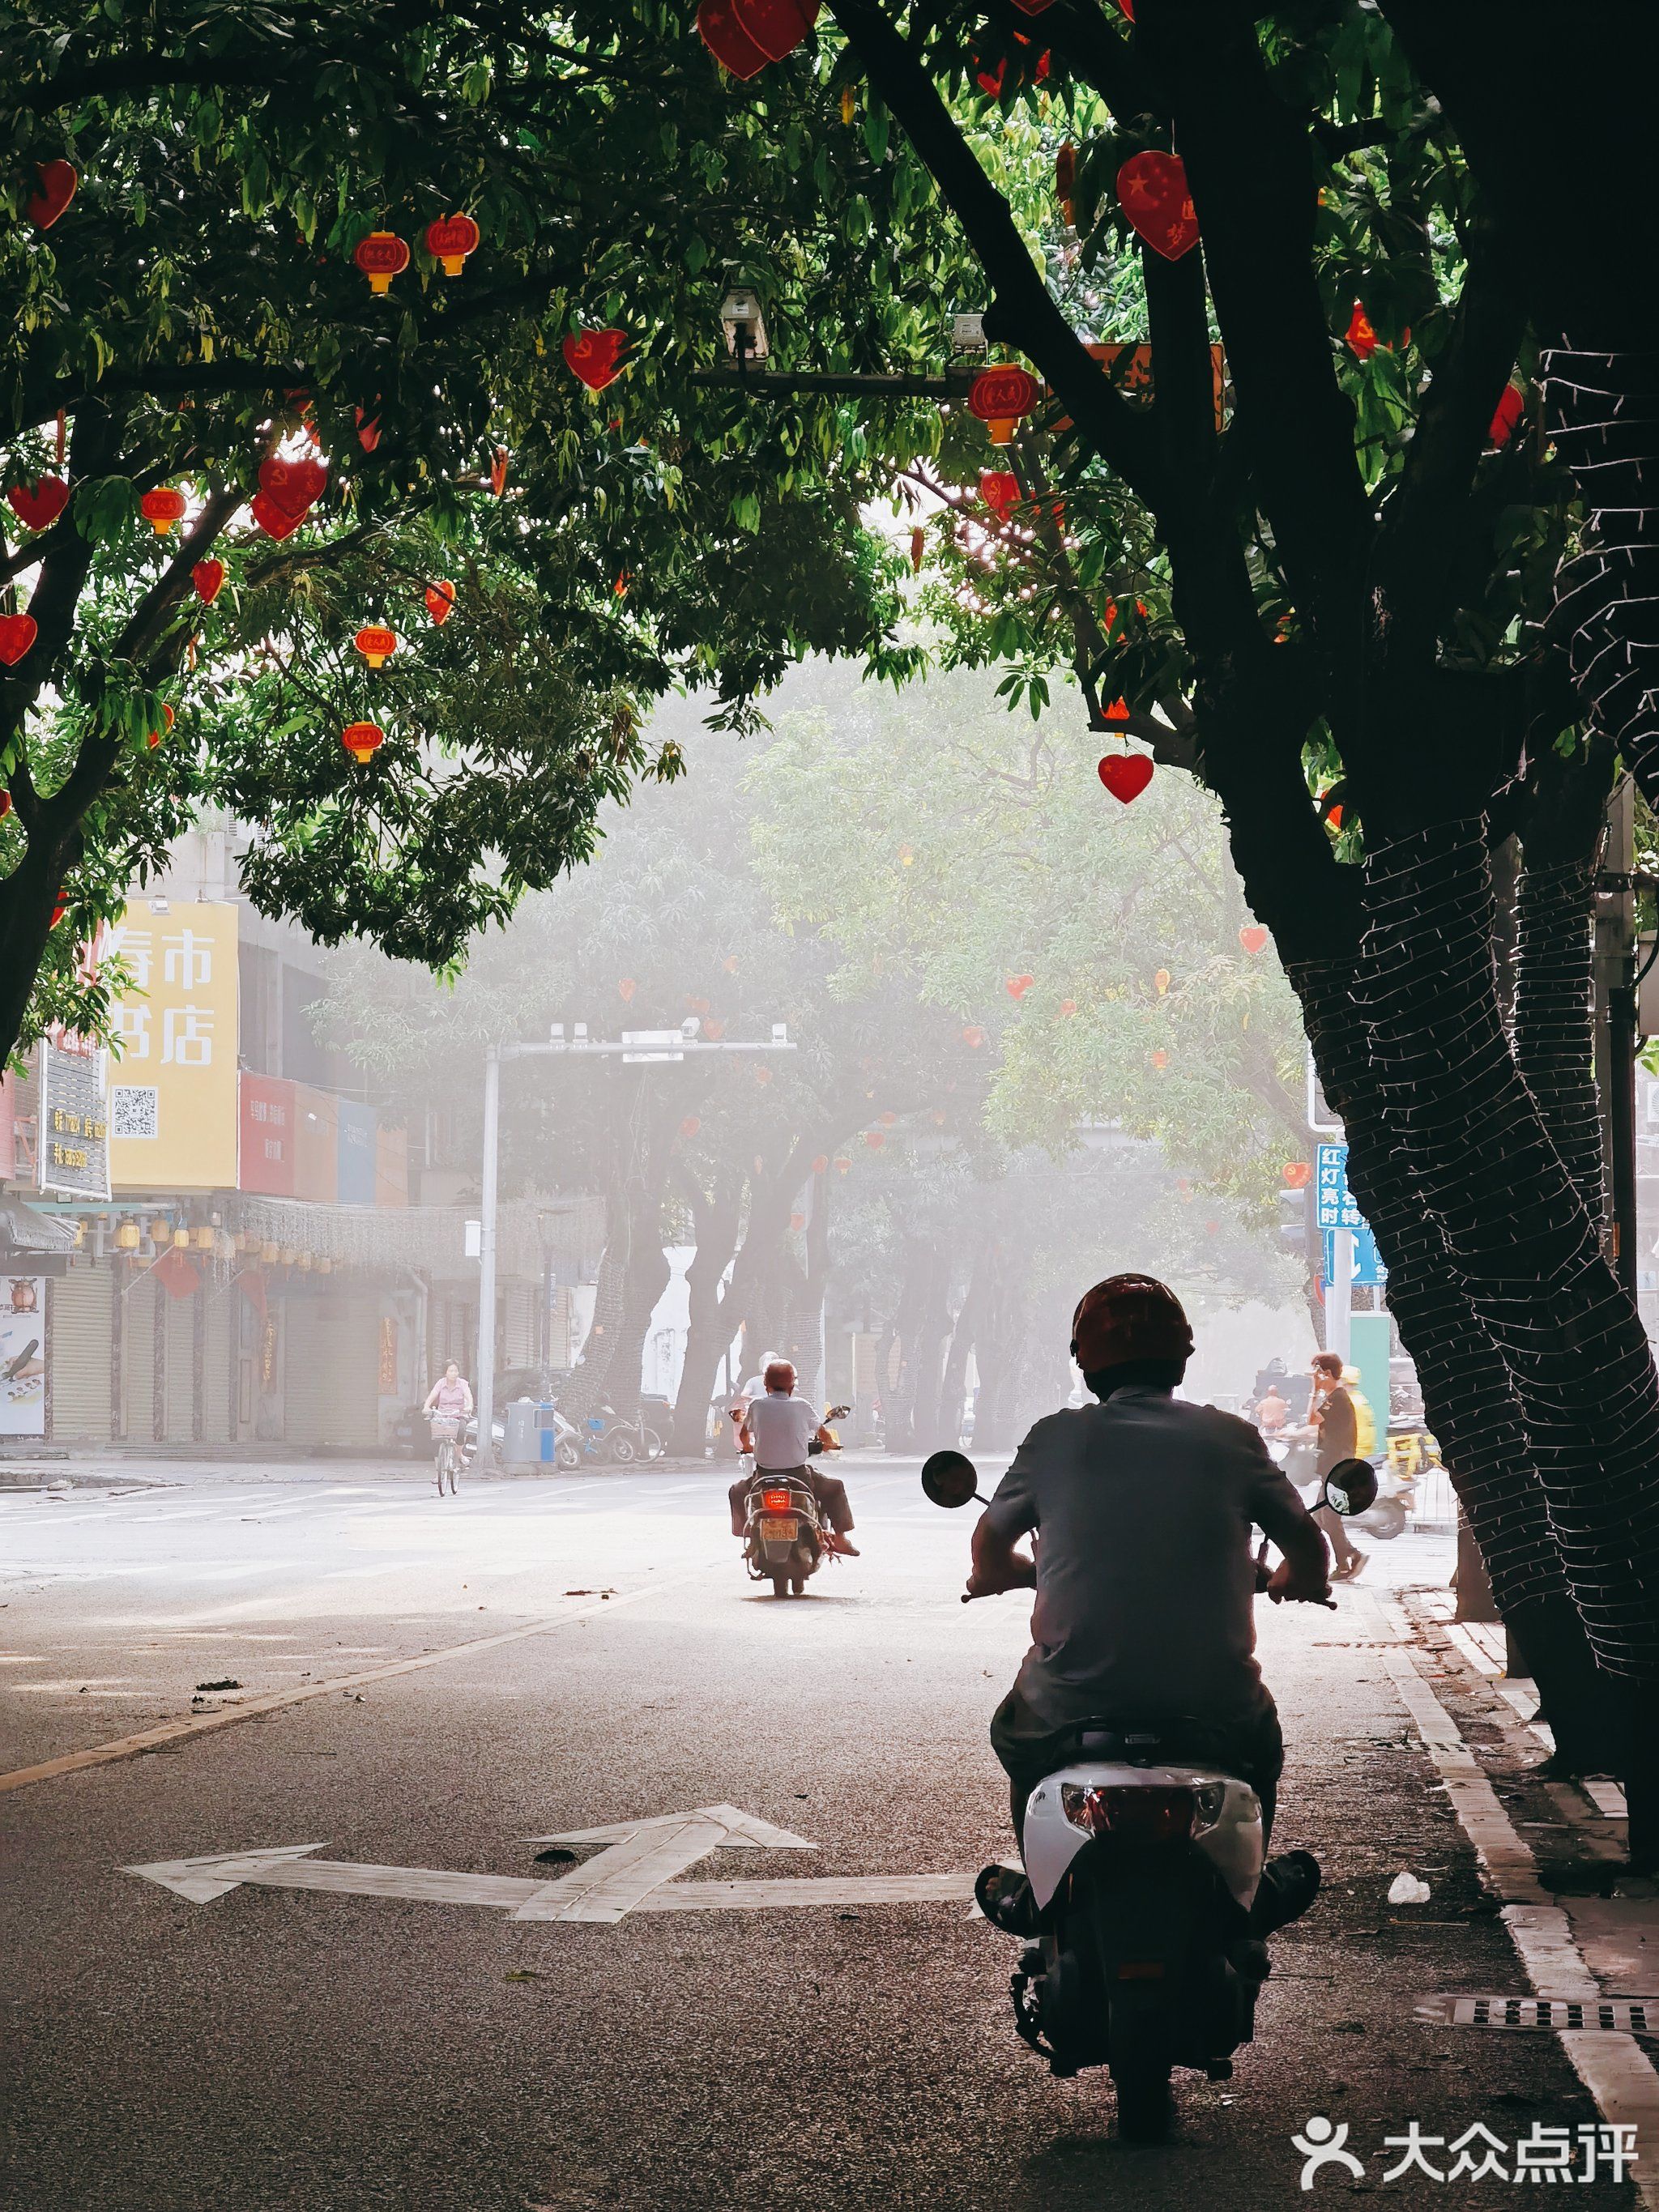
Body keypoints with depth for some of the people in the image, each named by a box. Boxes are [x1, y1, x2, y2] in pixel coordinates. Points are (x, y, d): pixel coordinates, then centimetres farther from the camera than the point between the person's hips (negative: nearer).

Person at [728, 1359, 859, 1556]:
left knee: (738, 1490, 30)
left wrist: (749, 1447, 38)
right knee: (835, 1487, 23)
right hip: (798, 1474, -1)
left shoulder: (757, 1405, -1)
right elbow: (822, 1432, 12)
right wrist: (830, 1443, 36)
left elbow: (744, 1436, 14)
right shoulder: (801, 1406, -3)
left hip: (764, 1474, 1)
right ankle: (839, 1538, 24)